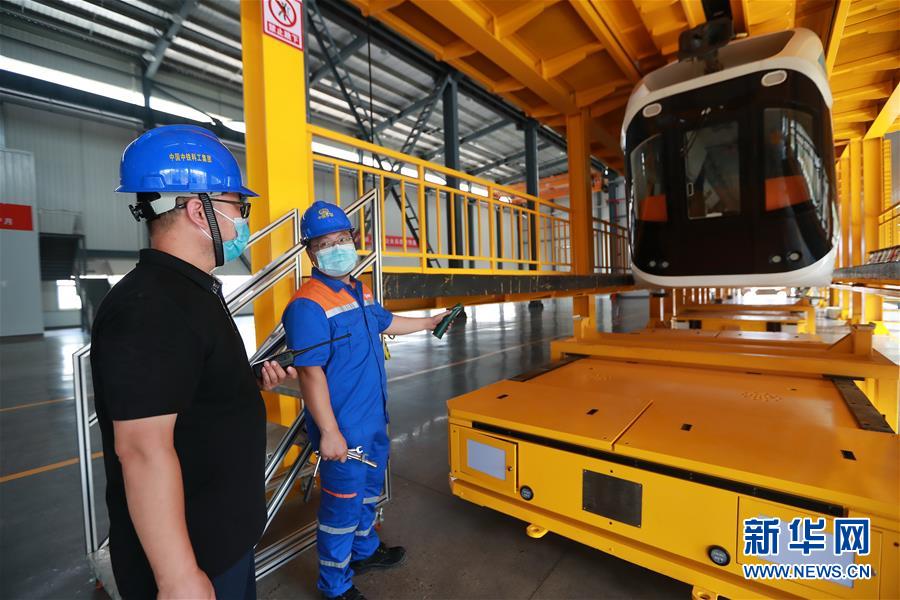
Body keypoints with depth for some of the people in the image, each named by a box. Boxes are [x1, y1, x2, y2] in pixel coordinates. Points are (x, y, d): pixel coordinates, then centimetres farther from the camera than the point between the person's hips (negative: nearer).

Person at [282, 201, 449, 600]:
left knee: (369, 489, 26)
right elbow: (310, 374, -25)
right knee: (342, 504, 10)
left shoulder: (361, 291, 6)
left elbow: (386, 323, 23)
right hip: (344, 428, -9)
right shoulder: (308, 305, -23)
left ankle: (365, 550, 51)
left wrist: (429, 322, 33)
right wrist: (329, 433, -24)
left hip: (374, 419, 9)